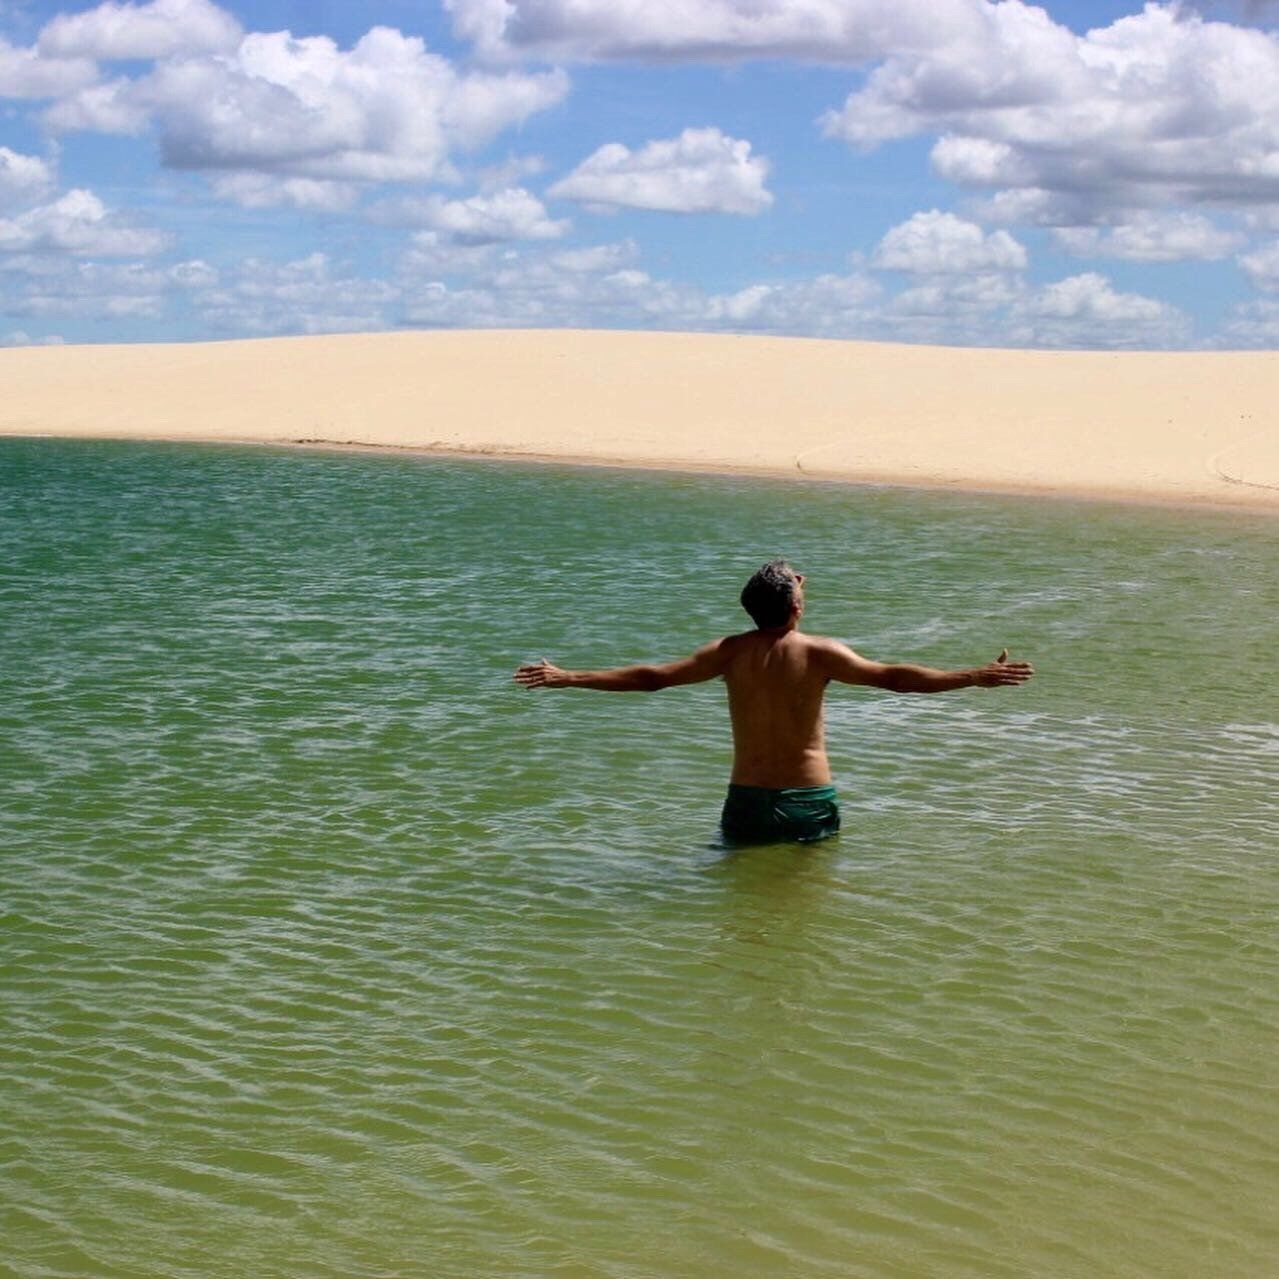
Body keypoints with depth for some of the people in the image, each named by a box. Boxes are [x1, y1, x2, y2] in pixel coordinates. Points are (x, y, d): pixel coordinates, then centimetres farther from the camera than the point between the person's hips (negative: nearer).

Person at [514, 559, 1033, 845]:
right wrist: (977, 677, -11)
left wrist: (564, 678, 0)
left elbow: (651, 677, -6)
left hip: (747, 799, 2)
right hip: (810, 799, -1)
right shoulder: (819, 654, -11)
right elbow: (894, 676, -14)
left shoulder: (730, 652, -5)